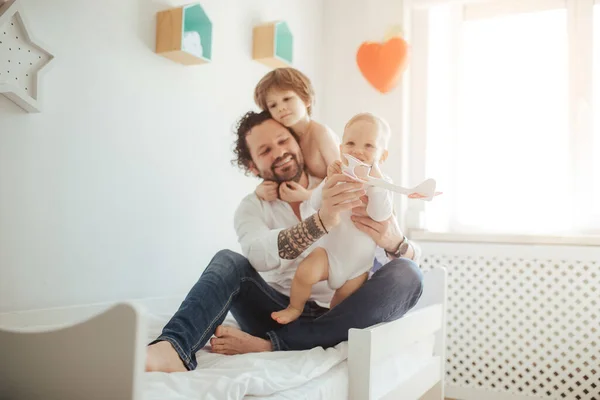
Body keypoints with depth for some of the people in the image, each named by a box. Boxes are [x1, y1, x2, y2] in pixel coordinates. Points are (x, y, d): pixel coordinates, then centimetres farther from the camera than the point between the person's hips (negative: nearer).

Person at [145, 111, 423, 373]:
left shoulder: (348, 192, 4)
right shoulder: (252, 207, 3)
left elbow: (411, 255, -2)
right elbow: (259, 256, -21)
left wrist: (394, 242, -27)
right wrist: (322, 221, -38)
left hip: (338, 320, 1)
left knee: (407, 274, -24)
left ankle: (270, 345, -30)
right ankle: (174, 349, -46)